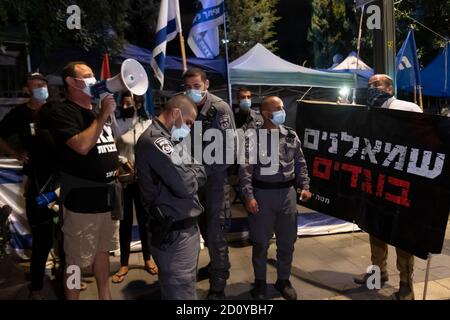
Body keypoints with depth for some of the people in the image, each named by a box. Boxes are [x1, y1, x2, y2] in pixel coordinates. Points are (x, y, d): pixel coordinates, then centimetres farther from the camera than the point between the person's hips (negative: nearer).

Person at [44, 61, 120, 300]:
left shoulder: (98, 111, 15)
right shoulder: (61, 113, -10)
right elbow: (82, 146, -26)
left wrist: (115, 168, 14)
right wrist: (103, 115, -19)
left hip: (107, 195, 8)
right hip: (82, 199, -8)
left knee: (103, 250, 19)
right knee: (77, 260, 2)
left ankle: (105, 296, 34)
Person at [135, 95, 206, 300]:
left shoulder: (162, 138, 16)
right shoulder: (155, 139, -17)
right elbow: (186, 185, -22)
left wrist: (193, 170, -1)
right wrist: (199, 168, -3)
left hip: (182, 228, 10)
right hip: (175, 233, -10)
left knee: (179, 289, 21)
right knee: (181, 293, 0)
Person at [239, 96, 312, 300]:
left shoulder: (291, 135, 6)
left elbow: (300, 164, 12)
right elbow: (245, 170, -11)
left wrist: (304, 187, 4)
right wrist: (249, 196, -17)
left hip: (288, 192, 4)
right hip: (263, 193, -3)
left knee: (287, 241, 13)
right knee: (261, 242, 7)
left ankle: (283, 280, 32)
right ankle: (260, 282, 26)